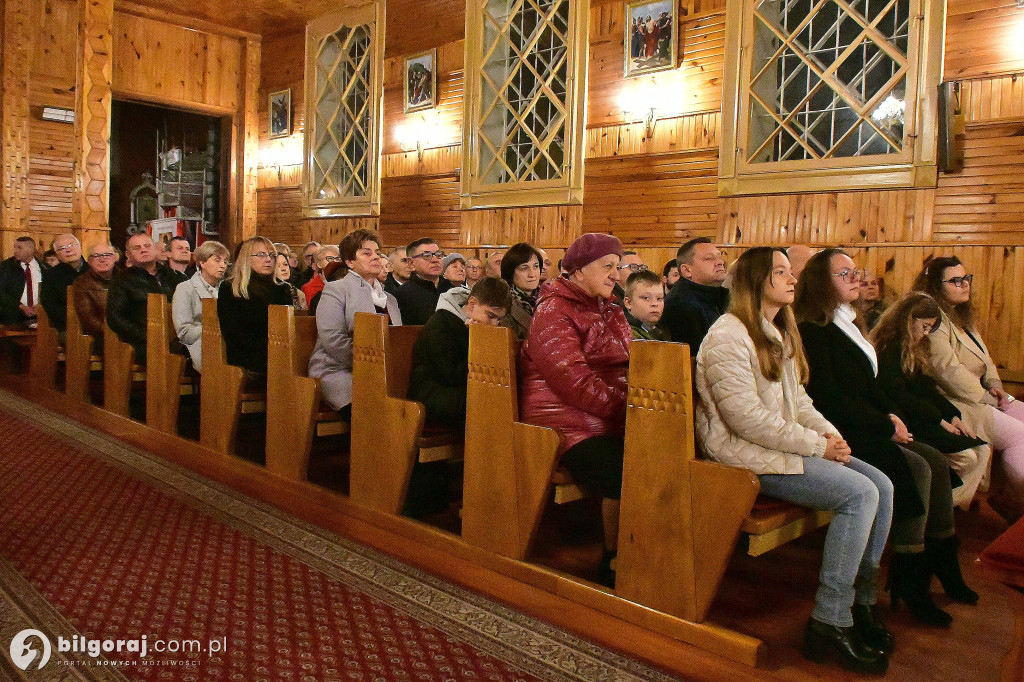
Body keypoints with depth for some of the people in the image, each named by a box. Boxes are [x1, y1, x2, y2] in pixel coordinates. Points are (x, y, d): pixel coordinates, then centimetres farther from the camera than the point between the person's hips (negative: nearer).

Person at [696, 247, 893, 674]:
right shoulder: (729, 335, -14)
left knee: (881, 486, -4)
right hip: (745, 455, -9)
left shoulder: (779, 333, 19)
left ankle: (860, 602, 8)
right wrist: (816, 445, -16)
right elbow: (748, 418, -21)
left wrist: (829, 433, -1)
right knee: (859, 494, -20)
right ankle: (830, 621, -12)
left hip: (785, 446, 9)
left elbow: (797, 400, 19)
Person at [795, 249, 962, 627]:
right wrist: (885, 424, -12)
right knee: (916, 468, -21)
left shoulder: (849, 324, 19)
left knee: (937, 462, -5)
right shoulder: (812, 330, -11)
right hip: (840, 434, -9)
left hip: (867, 427, 9)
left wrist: (893, 415, 2)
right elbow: (828, 399, -17)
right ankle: (909, 580, -12)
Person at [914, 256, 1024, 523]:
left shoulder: (962, 316, 19)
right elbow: (949, 371, -21)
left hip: (980, 396, 11)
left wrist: (994, 385, 4)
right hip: (951, 403, -10)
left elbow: (985, 357, 25)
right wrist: (987, 399, -13)